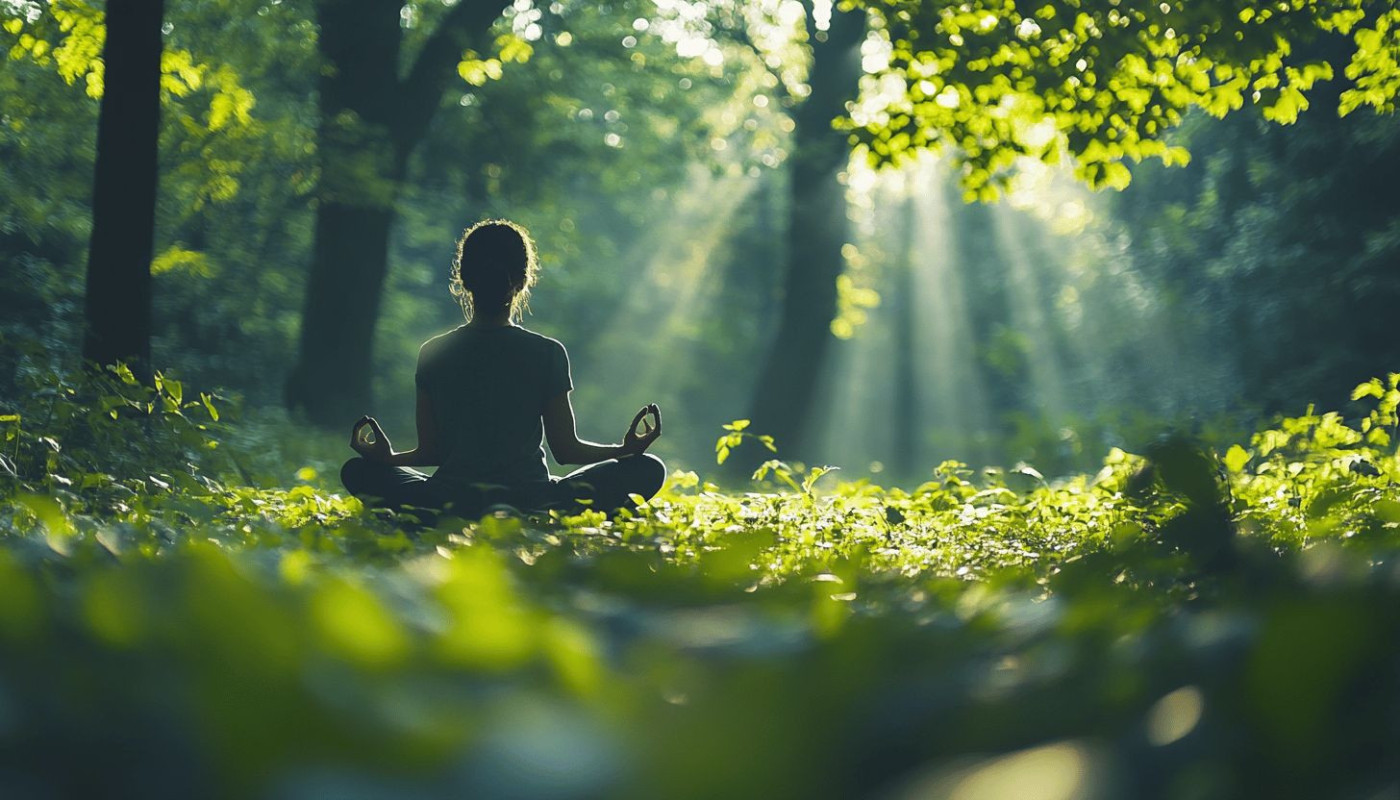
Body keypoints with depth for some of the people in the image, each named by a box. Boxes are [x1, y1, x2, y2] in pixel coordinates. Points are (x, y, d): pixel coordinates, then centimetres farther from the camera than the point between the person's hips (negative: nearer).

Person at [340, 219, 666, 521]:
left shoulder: (433, 353, 0)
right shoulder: (547, 353, -3)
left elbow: (431, 452, 3)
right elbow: (566, 449, 1)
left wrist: (387, 456, 21)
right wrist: (627, 448, 15)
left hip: (448, 502, 0)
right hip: (531, 502, 0)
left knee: (359, 471, 22)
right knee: (648, 469, 13)